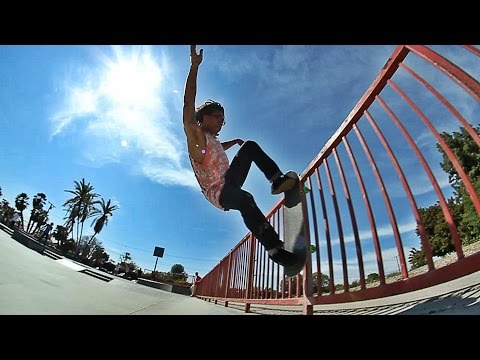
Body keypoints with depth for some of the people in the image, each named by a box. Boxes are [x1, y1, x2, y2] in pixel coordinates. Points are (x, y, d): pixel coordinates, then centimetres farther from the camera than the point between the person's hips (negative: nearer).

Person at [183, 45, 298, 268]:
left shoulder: (211, 139, 21)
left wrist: (235, 141, 35)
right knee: (245, 199, -43)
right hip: (218, 192, -9)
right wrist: (194, 66, -23)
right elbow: (189, 103, -17)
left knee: (250, 146, 9)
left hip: (228, 183, 9)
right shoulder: (195, 134, -3)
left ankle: (278, 181, -7)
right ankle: (274, 248, -38)